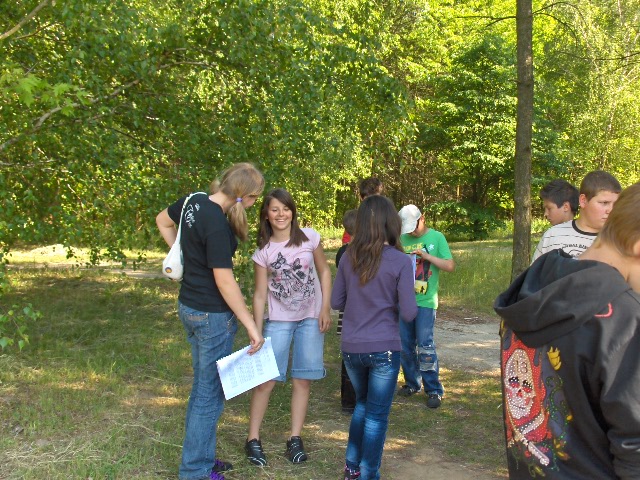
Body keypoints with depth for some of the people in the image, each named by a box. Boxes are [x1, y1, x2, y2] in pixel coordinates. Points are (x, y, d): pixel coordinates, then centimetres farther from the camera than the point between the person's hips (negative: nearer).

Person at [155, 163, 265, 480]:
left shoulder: (194, 201, -1)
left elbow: (162, 221, 18)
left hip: (188, 306, 9)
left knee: (202, 386, 21)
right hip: (212, 315, -9)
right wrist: (250, 325, -17)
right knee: (210, 394, 4)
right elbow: (224, 281, -24)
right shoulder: (217, 225, -26)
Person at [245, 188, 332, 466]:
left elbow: (324, 271, 4)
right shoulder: (263, 251, -6)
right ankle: (253, 438, 10)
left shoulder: (309, 237, -6)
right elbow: (260, 294, -4)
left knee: (303, 380, 3)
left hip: (310, 318, 1)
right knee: (266, 379, -4)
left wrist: (325, 309, -4)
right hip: (279, 321, 0)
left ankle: (295, 439, 15)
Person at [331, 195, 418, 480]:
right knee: (376, 416, 8)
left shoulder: (349, 257, -2)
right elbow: (408, 314, -12)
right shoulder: (400, 261, -12)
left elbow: (336, 302, 5)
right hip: (383, 349, -4)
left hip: (351, 349, 4)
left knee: (362, 404, 26)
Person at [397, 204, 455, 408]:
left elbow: (450, 266, -6)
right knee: (405, 344, 9)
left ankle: (434, 390, 2)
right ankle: (412, 383, 25)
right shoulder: (402, 240, 9)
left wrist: (426, 256, -15)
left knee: (425, 345, -7)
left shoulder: (436, 237, 0)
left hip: (425, 301, -4)